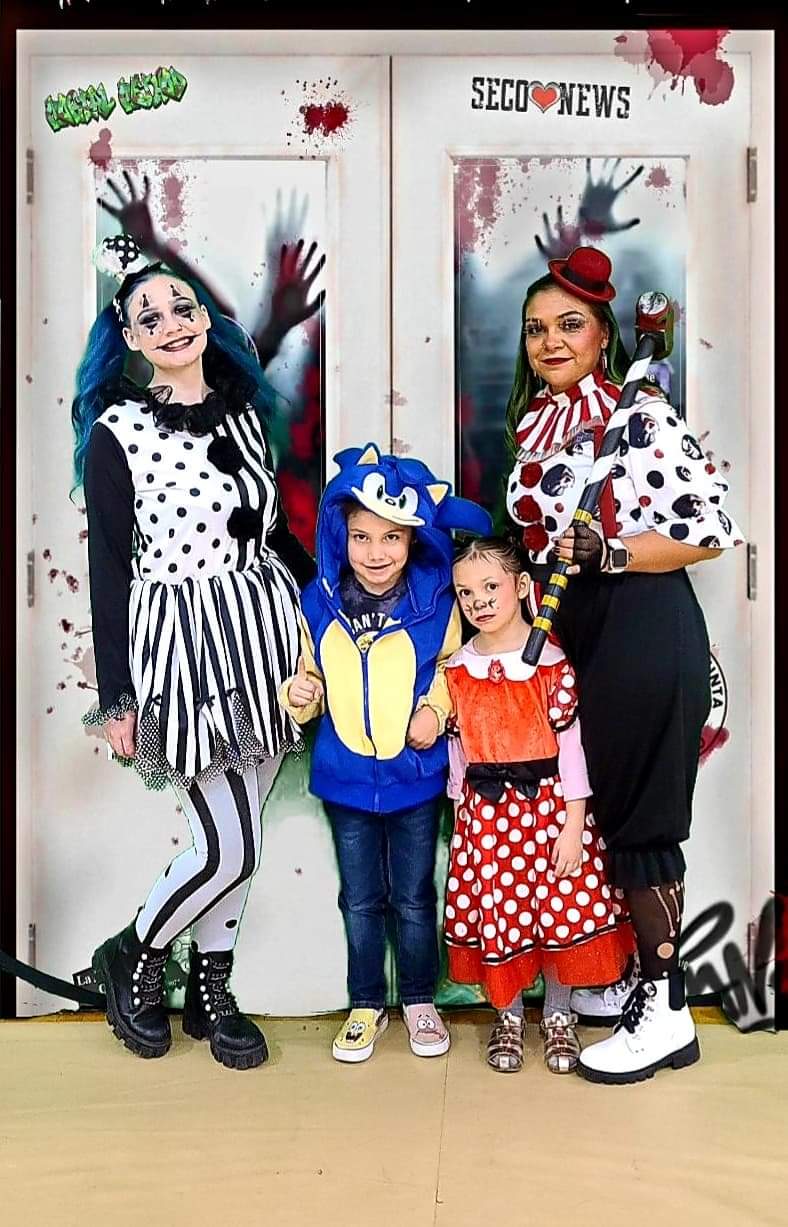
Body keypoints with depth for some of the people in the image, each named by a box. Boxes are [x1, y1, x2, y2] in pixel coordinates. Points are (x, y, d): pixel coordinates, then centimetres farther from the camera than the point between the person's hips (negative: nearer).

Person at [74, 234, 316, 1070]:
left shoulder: (243, 411, 7)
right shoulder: (118, 431, -8)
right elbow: (109, 569, -8)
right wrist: (116, 698, -9)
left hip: (263, 628, 5)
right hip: (183, 642, -5)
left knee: (234, 842, 13)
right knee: (228, 849, -3)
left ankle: (210, 991, 32)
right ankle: (131, 957, 26)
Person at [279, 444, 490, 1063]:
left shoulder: (436, 599, -9)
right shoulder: (319, 601, -5)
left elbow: (454, 668, 4)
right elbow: (312, 676, 6)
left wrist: (436, 708, -13)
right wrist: (300, 695, -15)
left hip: (416, 775, -1)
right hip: (346, 777, 2)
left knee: (414, 896, 13)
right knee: (360, 899, 15)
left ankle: (420, 1001, 34)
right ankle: (366, 1005, 33)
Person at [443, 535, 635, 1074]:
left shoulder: (553, 661, -9)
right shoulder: (457, 669, 2)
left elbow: (571, 741, -9)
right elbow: (458, 746, 8)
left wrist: (573, 822, -11)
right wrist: (462, 813, 9)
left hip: (549, 802, -2)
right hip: (486, 810, 3)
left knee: (560, 909, 5)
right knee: (497, 913, 7)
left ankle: (559, 1015, 27)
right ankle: (509, 1016, 28)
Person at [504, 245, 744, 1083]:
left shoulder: (641, 416, -10)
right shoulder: (536, 426, 12)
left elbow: (715, 527, -14)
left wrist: (609, 554, -20)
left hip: (643, 629, -7)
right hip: (574, 634, 7)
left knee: (636, 814, -1)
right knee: (602, 808, 13)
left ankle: (665, 1011, 14)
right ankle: (640, 977, 30)